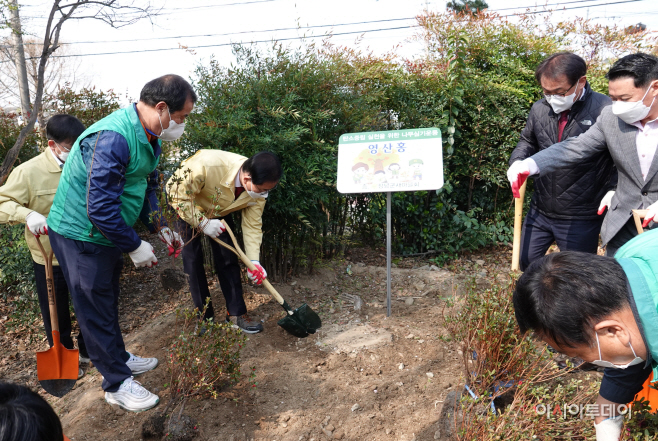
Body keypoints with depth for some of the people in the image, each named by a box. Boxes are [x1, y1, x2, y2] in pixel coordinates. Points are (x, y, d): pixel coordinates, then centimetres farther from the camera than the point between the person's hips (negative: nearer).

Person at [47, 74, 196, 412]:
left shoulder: (148, 136, 1)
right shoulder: (113, 138, -31)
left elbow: (144, 185, 15)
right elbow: (100, 208, -32)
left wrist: (160, 227, 7)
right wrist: (134, 246, -21)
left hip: (107, 232, 9)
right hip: (81, 235, -9)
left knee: (107, 302, 23)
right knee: (96, 310, 5)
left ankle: (118, 358, 41)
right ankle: (117, 384, 19)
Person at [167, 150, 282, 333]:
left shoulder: (258, 189, -26)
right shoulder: (207, 165, -43)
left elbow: (252, 225, -15)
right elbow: (177, 194, -30)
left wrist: (254, 261, -23)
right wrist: (202, 222, -32)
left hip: (220, 213, 4)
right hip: (188, 209, -3)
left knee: (227, 259, 0)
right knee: (193, 262, -4)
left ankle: (236, 314, 11)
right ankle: (205, 317, 11)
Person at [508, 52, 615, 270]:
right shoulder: (539, 109, -1)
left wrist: (613, 191, -20)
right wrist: (517, 161, -3)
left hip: (581, 219, -5)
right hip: (540, 211, 5)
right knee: (525, 260, 17)